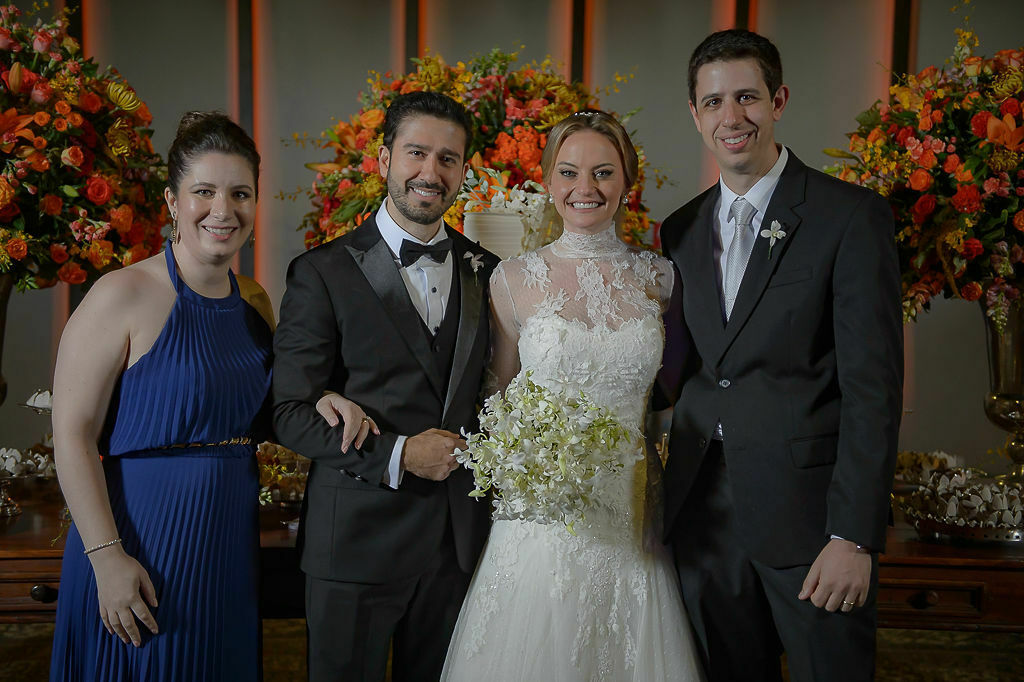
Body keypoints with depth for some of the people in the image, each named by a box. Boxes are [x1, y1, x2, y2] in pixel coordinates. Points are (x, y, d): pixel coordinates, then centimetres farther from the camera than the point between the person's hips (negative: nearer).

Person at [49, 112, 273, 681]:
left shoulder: (255, 301, 6)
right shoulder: (122, 297, -13)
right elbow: (73, 433, -14)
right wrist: (107, 556, -19)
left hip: (230, 546, 6)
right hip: (140, 545, -6)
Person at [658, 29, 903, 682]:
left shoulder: (852, 216, -6)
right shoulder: (680, 231, 10)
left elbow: (873, 386, -12)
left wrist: (854, 535, -17)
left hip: (811, 515, -4)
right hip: (704, 517, 5)